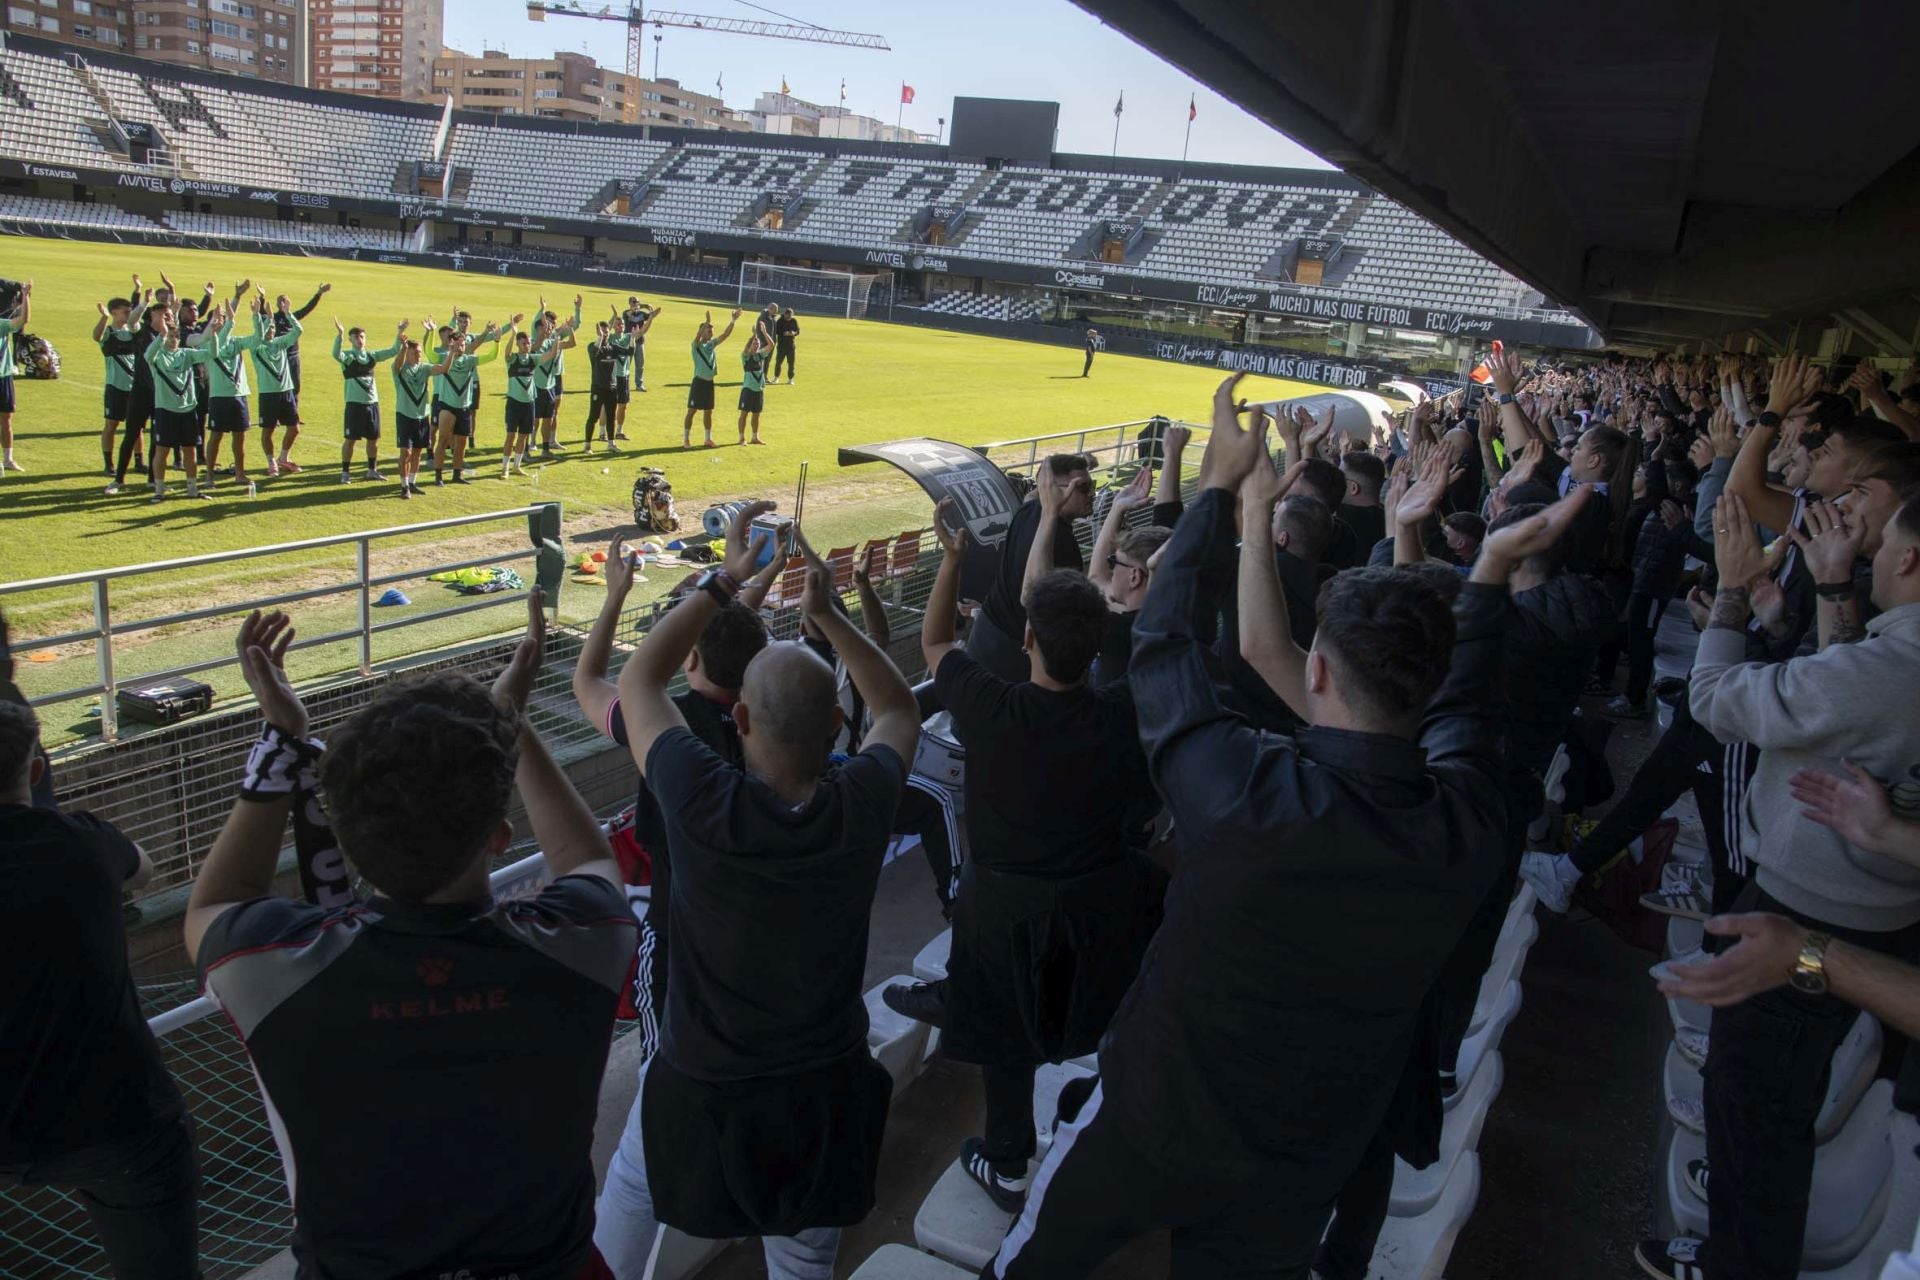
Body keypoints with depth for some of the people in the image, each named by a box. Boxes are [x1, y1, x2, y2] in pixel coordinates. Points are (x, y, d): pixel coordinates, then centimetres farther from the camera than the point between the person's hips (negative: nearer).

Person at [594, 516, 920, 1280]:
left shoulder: (701, 803, -29)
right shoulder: (864, 803, -22)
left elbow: (638, 681, -10)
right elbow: (899, 708, 2)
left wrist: (724, 579, -8)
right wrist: (826, 613, -4)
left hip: (703, 1091, -2)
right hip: (827, 1088, 2)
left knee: (626, 1202, 30)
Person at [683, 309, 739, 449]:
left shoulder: (712, 344, 8)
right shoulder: (697, 345, -10)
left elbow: (725, 335, 3)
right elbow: (697, 336, -32)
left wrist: (733, 321, -8)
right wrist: (707, 322, -42)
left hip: (709, 382, 6)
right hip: (699, 381, -6)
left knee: (708, 411, 12)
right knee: (692, 411, -2)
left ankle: (708, 439, 20)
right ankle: (686, 439, 2)